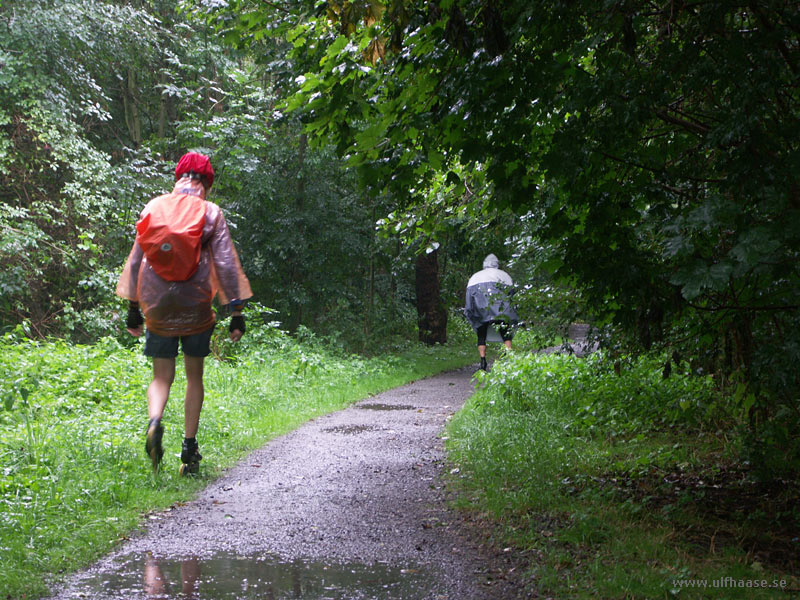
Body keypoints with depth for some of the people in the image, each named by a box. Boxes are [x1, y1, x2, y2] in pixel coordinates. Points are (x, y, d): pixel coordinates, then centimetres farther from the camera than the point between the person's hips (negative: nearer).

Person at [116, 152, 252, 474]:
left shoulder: (154, 207, 4)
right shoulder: (210, 213, -2)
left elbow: (136, 259, 7)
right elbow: (226, 264, -5)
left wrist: (133, 309, 15)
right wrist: (236, 312, -1)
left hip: (157, 306, 1)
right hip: (195, 307, -1)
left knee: (162, 375, 11)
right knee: (194, 376, 12)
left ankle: (154, 421, -19)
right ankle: (189, 447, 9)